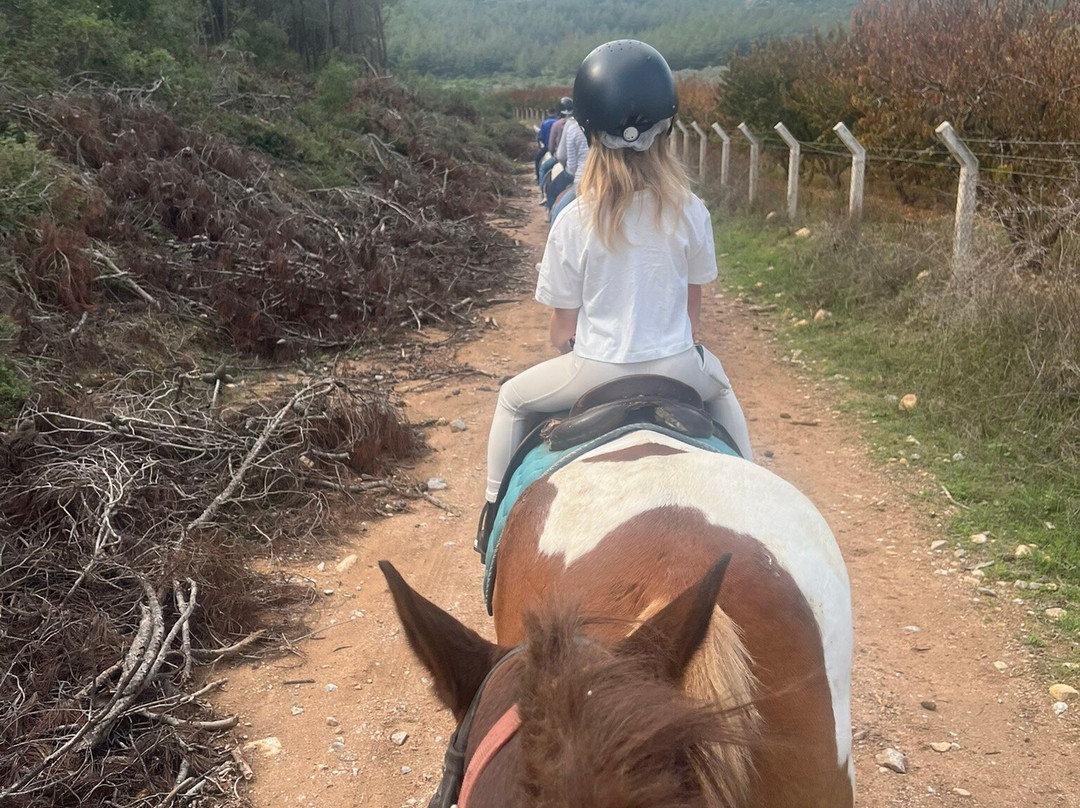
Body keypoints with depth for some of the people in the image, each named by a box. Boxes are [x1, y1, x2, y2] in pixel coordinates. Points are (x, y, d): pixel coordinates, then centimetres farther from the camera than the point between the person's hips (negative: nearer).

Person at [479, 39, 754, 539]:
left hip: (595, 372, -2)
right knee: (719, 384, 37)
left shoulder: (574, 221, -14)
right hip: (676, 367, 2)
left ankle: (496, 508, 27)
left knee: (513, 399, 25)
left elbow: (563, 323, -6)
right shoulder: (689, 212, -8)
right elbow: (694, 300, 6)